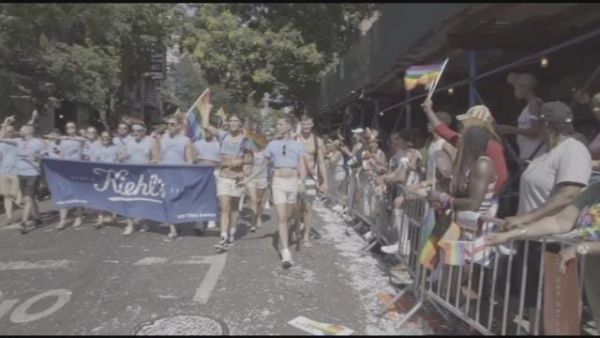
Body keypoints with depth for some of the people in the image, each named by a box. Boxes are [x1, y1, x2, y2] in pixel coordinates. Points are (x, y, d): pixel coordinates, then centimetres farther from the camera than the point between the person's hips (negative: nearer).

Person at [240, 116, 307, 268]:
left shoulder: (297, 145, 4)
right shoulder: (272, 144, 7)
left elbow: (302, 167, -3)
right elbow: (262, 166, 14)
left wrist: (301, 182, -21)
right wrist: (248, 179, 11)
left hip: (293, 182, 1)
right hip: (278, 182, 0)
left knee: (289, 216, 12)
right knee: (281, 218, -8)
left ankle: (283, 241, 37)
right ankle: (286, 254, -10)